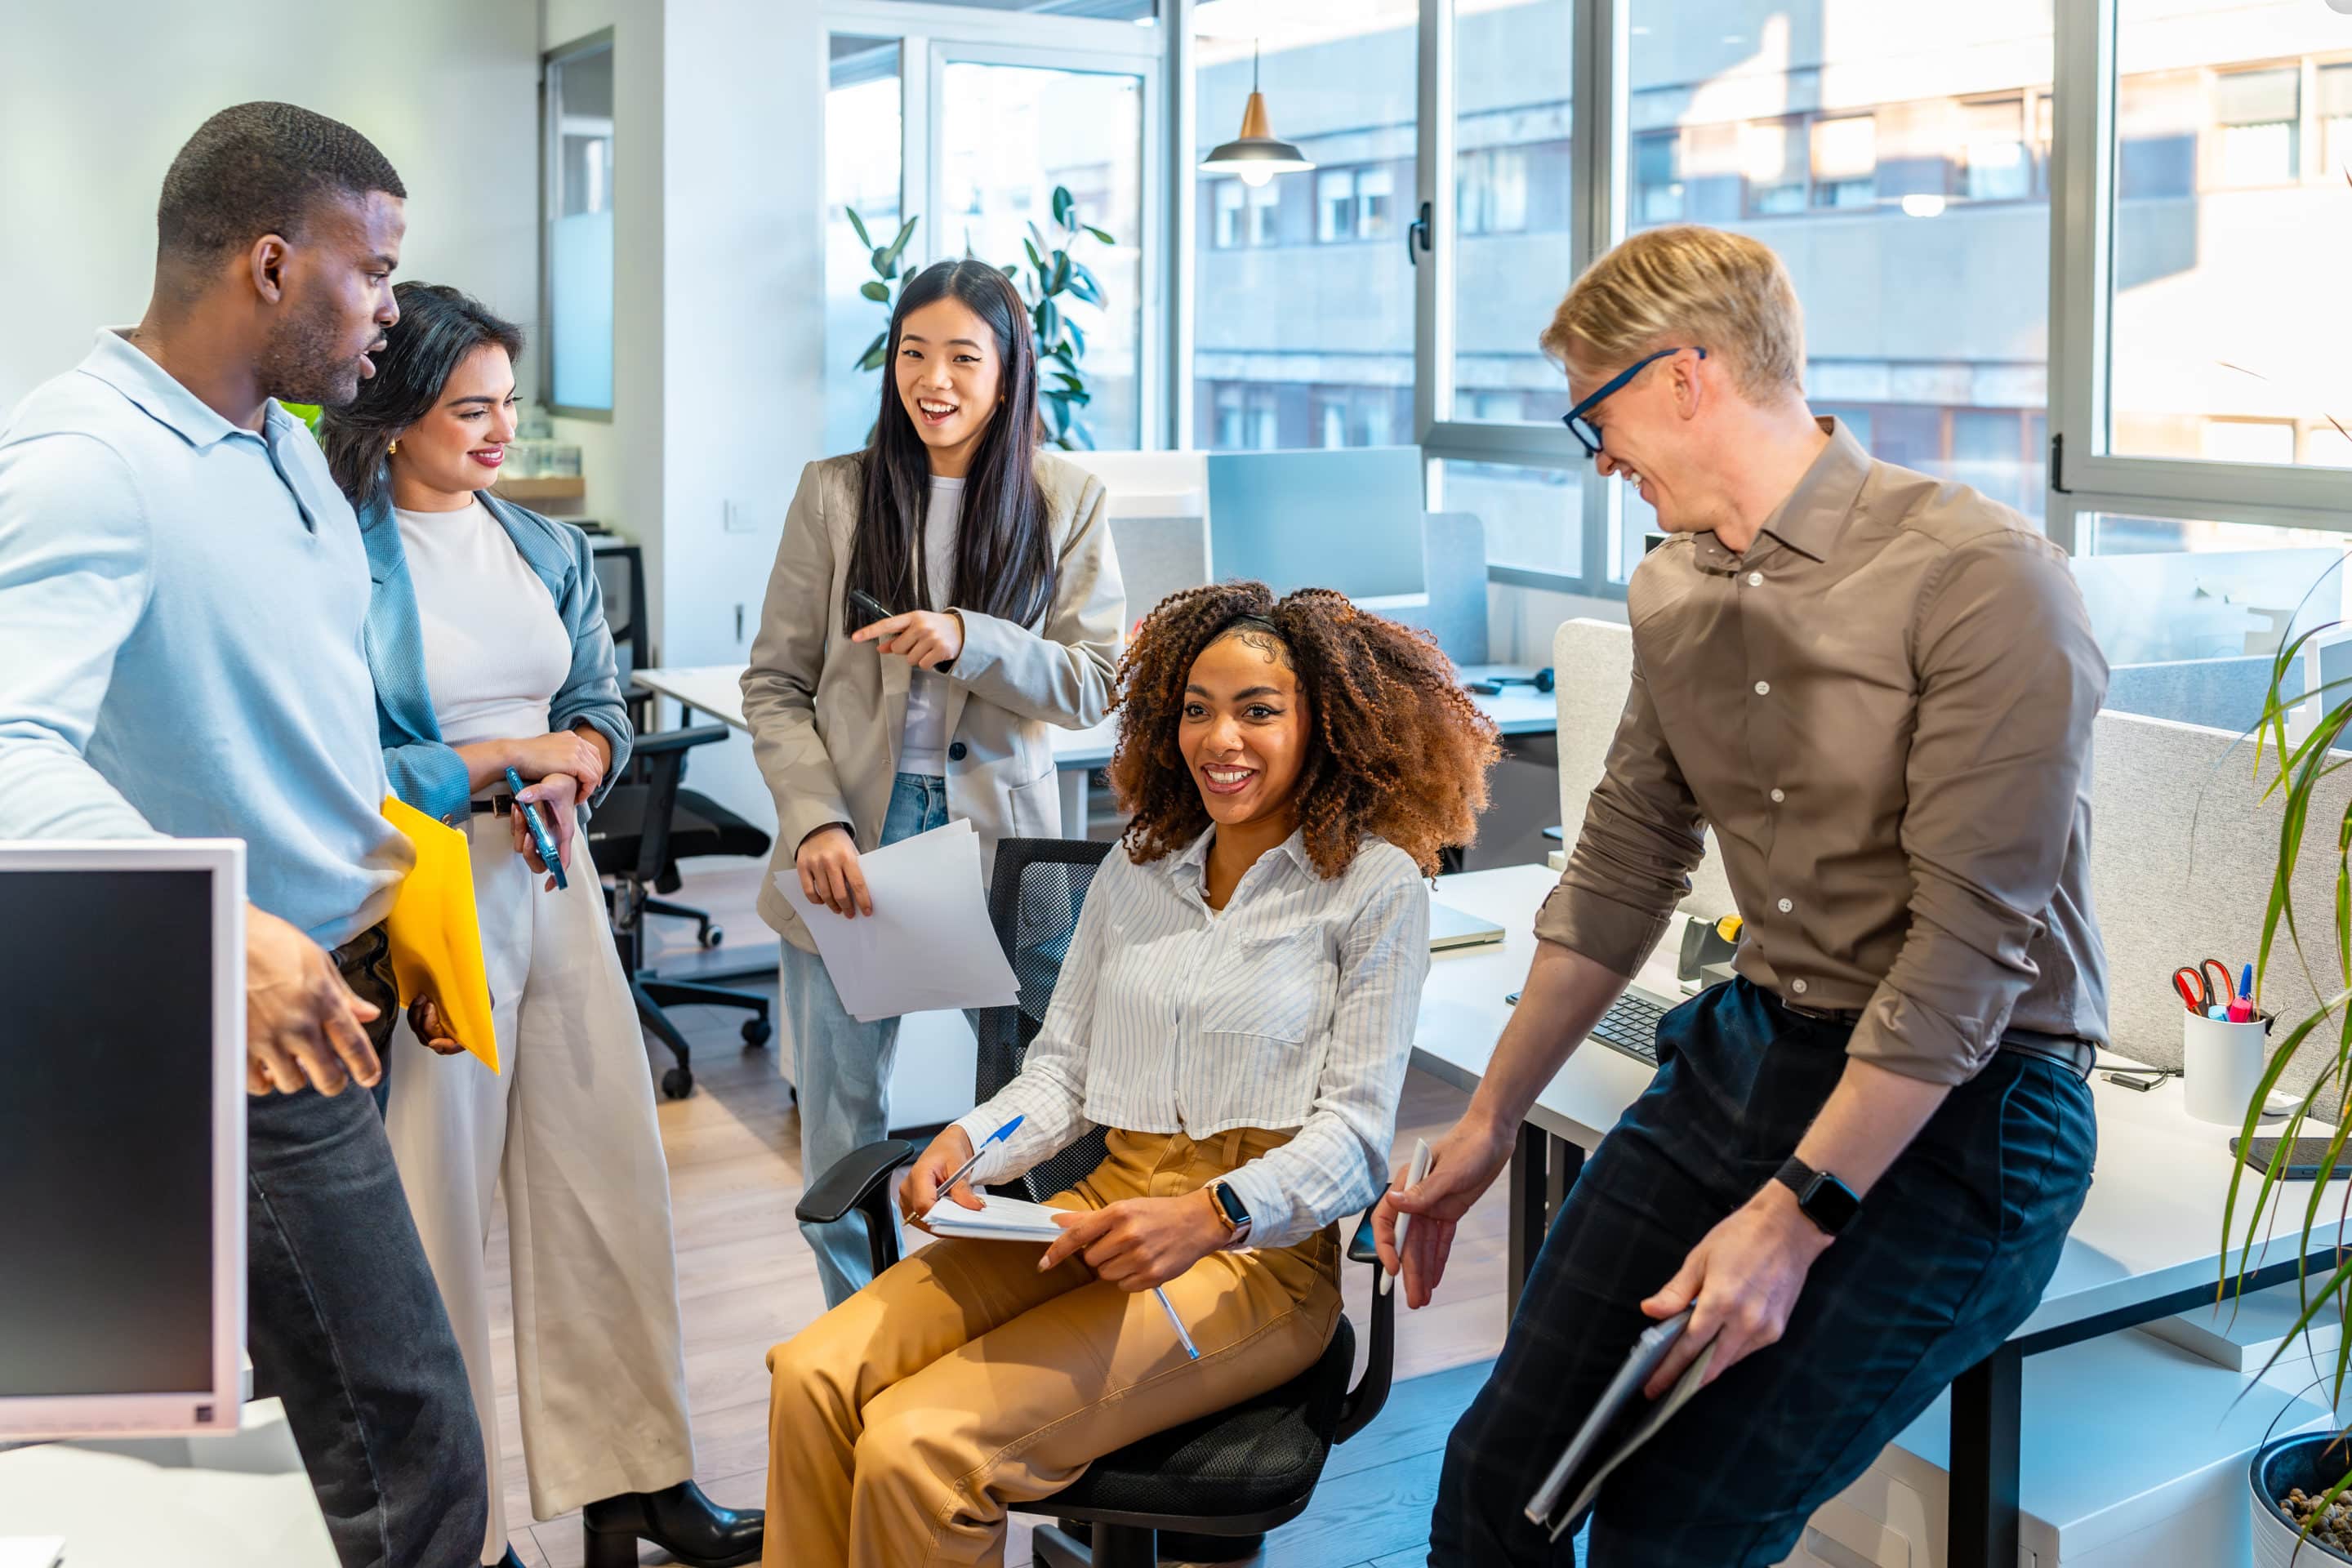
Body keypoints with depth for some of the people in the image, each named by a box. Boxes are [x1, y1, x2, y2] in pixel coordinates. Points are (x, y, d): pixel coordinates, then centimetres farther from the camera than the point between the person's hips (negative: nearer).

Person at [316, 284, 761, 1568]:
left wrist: (569, 775, -10)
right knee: (436, 1203, 4)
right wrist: (509, 761, -12)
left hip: (553, 885, 6)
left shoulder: (548, 550, 10)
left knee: (610, 1174, 9)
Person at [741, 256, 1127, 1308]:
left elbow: (1097, 681, -4)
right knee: (841, 1141, 8)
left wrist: (970, 641, -20)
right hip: (850, 844, 1)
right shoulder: (835, 492, 2)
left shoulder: (1066, 501, 2)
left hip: (998, 837, 0)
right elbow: (773, 684, 3)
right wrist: (814, 820, -11)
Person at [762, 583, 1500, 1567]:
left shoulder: (1375, 886, -1)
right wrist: (968, 1144, -6)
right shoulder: (1135, 871, 17)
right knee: (812, 1377, -18)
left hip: (1260, 1255, -5)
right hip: (1109, 1209, 6)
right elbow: (1062, 1069, 16)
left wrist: (1209, 1216, -23)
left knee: (918, 1446, -25)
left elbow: (1356, 1129, -6)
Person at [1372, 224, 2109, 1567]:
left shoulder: (1982, 578, -17)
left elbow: (1974, 941, -20)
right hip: (1750, 1051, 7)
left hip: (1959, 1104, -6)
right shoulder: (1674, 592, 8)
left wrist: (1794, 1215, -23)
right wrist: (1489, 1126, 17)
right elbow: (1622, 870, 15)